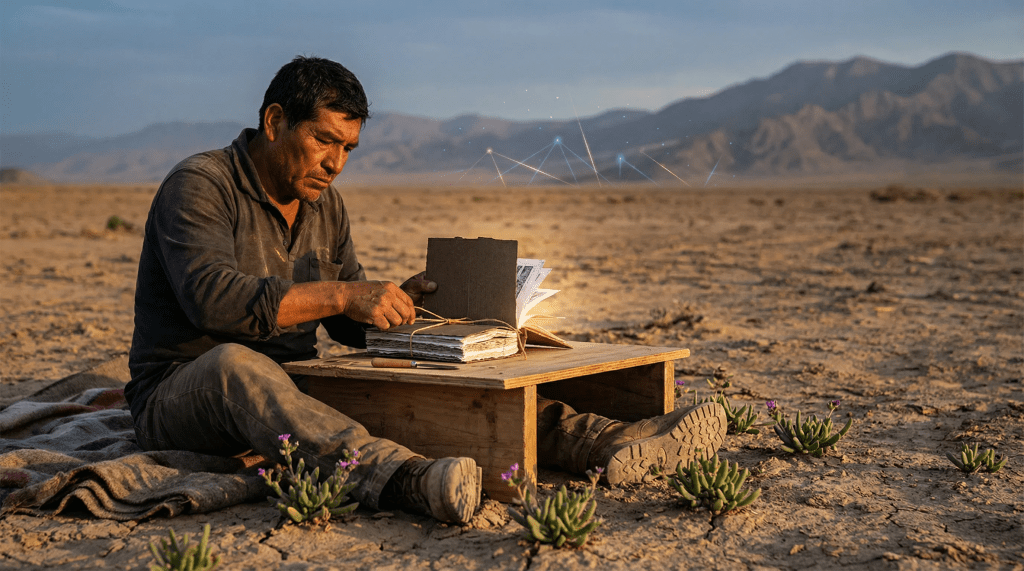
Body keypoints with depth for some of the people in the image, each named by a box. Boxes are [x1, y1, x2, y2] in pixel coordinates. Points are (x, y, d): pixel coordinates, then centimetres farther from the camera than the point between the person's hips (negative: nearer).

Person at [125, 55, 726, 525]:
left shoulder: (325, 204, 12)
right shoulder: (200, 185, -11)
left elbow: (352, 327, 13)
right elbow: (212, 297, -29)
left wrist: (400, 300, -9)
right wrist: (341, 295, -33)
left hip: (291, 384, 7)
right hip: (181, 393, -6)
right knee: (238, 364, -42)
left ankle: (611, 443, -26)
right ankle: (410, 481, -64)